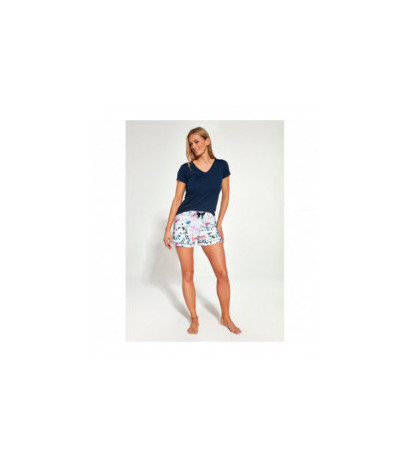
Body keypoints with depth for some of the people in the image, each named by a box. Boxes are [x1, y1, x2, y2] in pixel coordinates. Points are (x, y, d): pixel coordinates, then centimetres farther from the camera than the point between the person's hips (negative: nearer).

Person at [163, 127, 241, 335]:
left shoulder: (221, 165, 5)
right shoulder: (185, 169, 1)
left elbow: (225, 196, 10)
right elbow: (177, 198, 3)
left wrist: (219, 223, 4)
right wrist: (168, 228, 1)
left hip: (208, 222, 1)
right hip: (185, 221, -1)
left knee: (222, 273, -2)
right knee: (188, 274, 3)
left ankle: (226, 317, 18)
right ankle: (194, 319, 20)